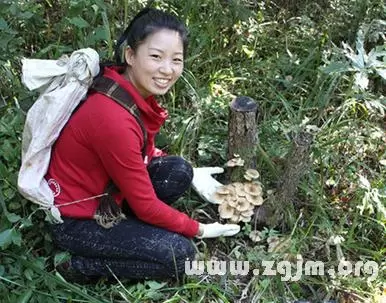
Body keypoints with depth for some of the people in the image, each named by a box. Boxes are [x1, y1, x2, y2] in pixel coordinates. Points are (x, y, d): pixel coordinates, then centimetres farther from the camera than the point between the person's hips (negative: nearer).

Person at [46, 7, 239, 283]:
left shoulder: (135, 89, -8)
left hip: (103, 197, 8)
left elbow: (145, 153, 10)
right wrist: (199, 230, -10)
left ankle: (114, 227, 6)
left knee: (178, 171, -6)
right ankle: (79, 264, 0)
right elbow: (145, 205, -23)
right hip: (75, 220, -8)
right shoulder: (113, 119, -34)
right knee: (180, 255, -12)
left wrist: (193, 176, 0)